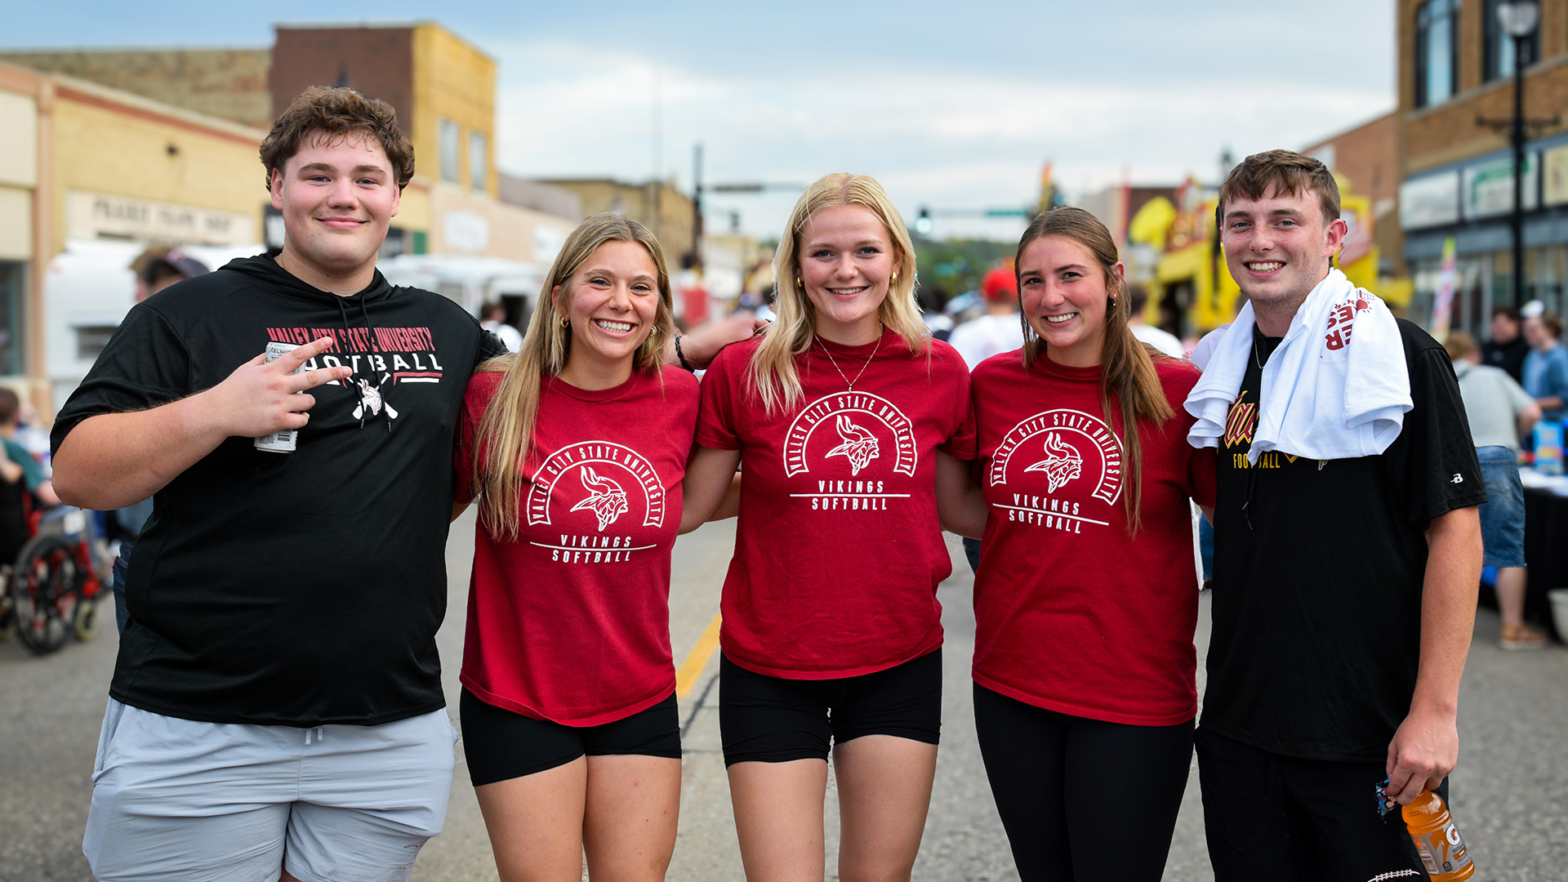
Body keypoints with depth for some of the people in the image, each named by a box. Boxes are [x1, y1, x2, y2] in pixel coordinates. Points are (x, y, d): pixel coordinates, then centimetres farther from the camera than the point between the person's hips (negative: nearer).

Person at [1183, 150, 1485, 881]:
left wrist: (1434, 709, -18)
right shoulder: (1227, 368, 8)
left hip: (1371, 735, -5)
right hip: (1236, 724, 5)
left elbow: (1455, 530, -13)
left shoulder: (1398, 356, -9)